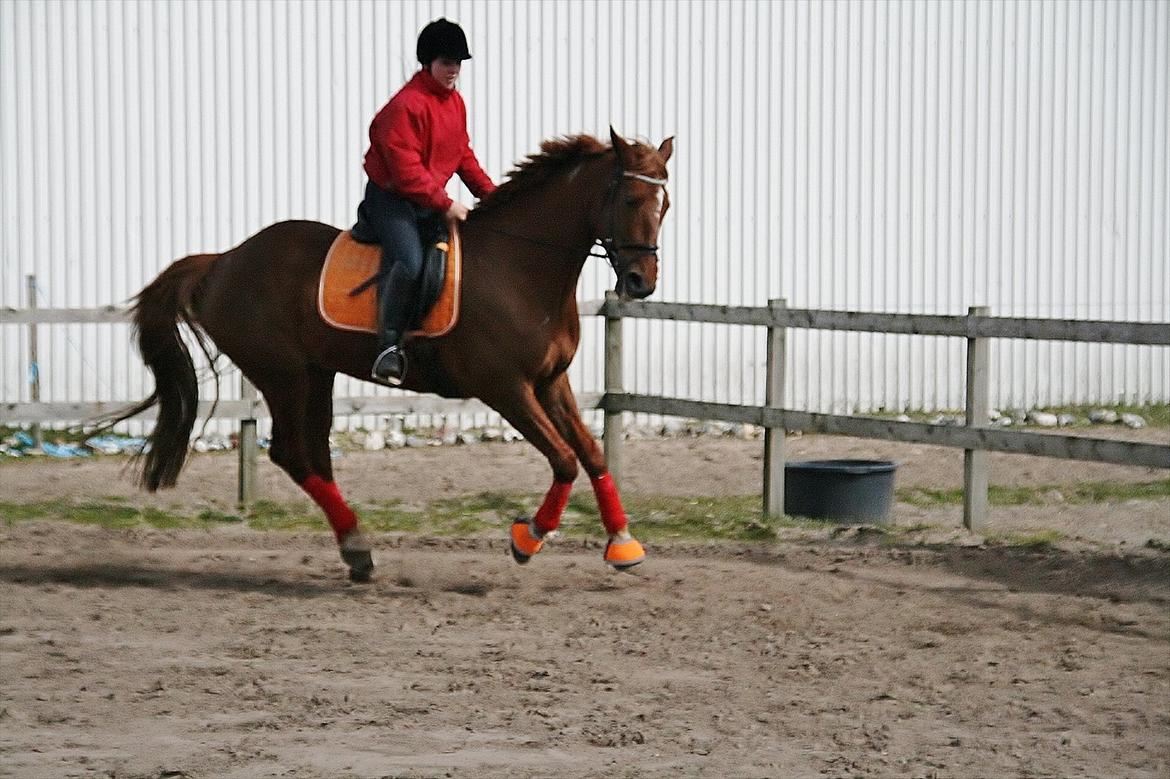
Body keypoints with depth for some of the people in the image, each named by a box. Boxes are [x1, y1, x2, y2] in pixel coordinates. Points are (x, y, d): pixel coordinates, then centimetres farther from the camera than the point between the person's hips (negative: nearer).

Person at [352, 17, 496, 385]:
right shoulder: (406, 105, -19)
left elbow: (463, 155, 19)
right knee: (409, 262, -30)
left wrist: (490, 193, 7)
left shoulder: (455, 102, 10)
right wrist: (445, 205, -22)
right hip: (391, 197, -10)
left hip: (432, 200, 10)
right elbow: (406, 171, -23)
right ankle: (388, 346, -26)